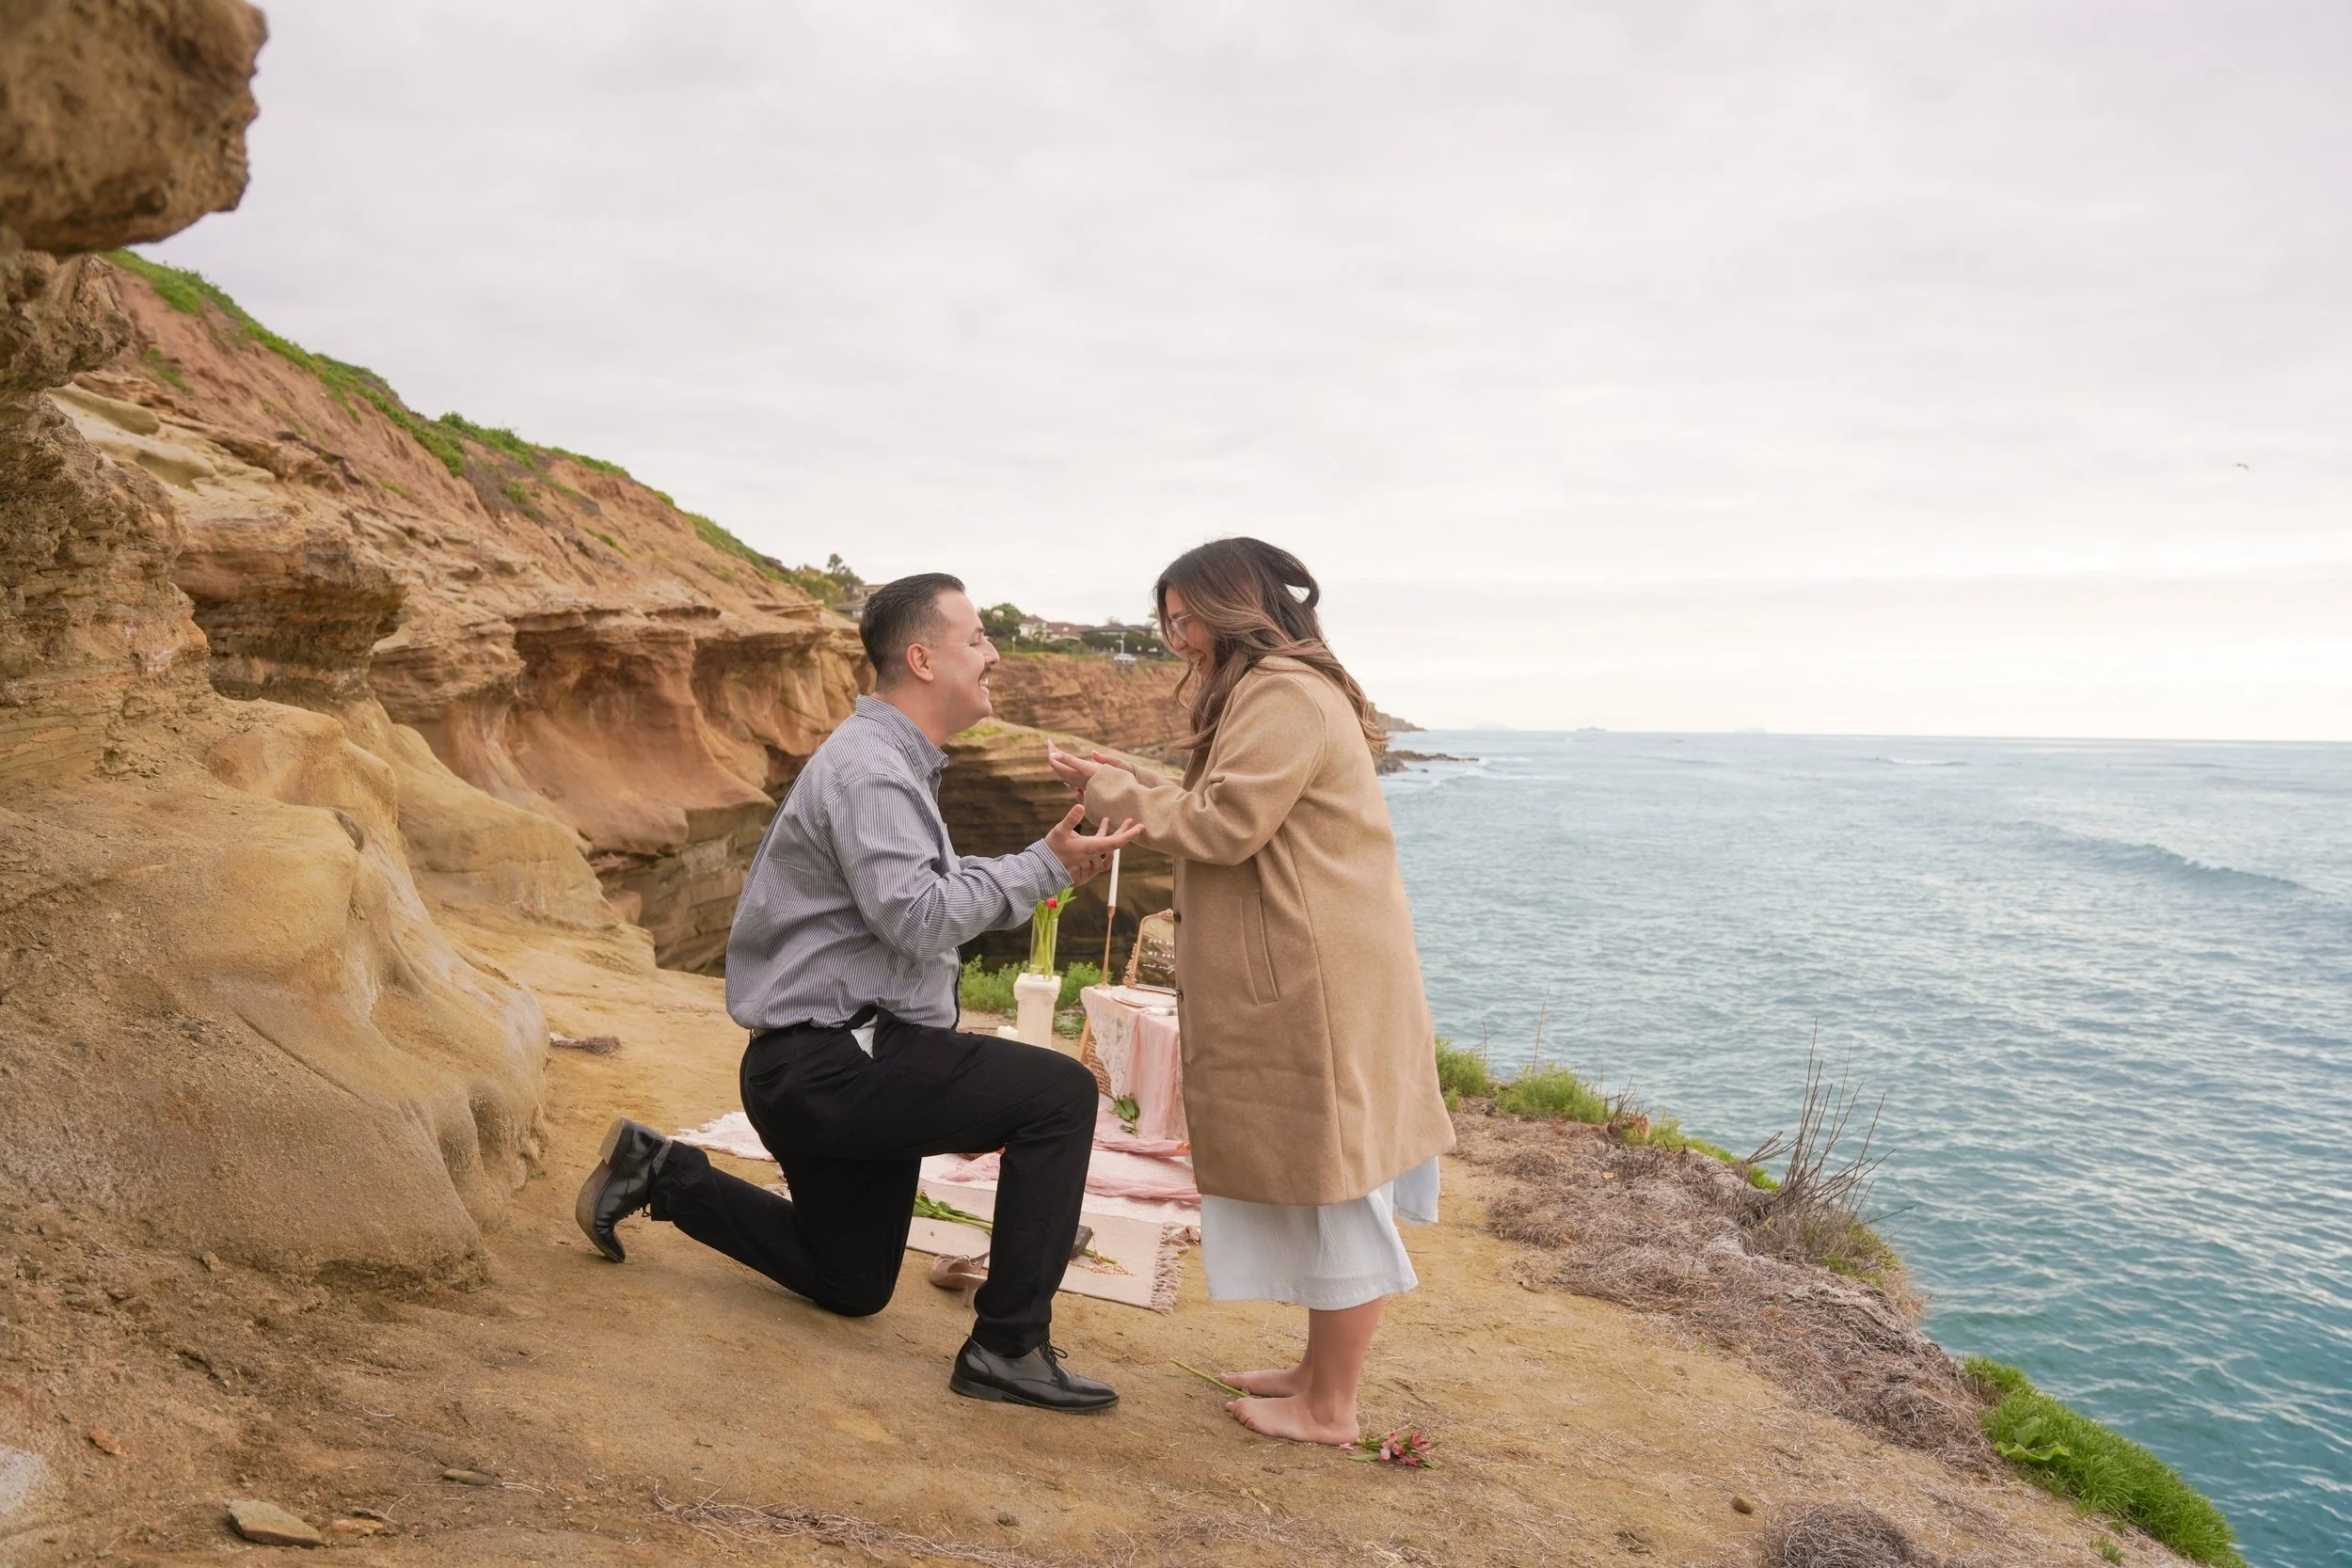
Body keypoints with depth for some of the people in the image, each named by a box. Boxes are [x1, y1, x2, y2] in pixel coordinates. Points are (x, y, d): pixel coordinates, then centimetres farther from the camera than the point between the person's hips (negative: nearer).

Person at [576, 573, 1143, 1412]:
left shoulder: (896, 762, 16)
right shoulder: (867, 766, -18)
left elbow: (931, 888, 15)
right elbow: (917, 915, -26)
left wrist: (1051, 862, 6)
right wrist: (1043, 868, -21)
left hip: (844, 1067, 11)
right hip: (831, 1065, -11)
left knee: (851, 1286, 24)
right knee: (1060, 1093, -21)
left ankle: (663, 1174, 28)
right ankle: (1009, 1345, -15)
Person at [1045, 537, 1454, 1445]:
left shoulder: (1284, 696, -15)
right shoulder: (1279, 691, 19)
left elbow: (1225, 826, -20)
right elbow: (1236, 824, 18)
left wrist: (1115, 791, -7)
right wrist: (1127, 792, 8)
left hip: (1322, 988, -11)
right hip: (1301, 986, 11)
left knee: (1336, 1193, 0)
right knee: (1324, 1190, 16)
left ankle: (1330, 1409, 11)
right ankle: (1321, 1373, 28)